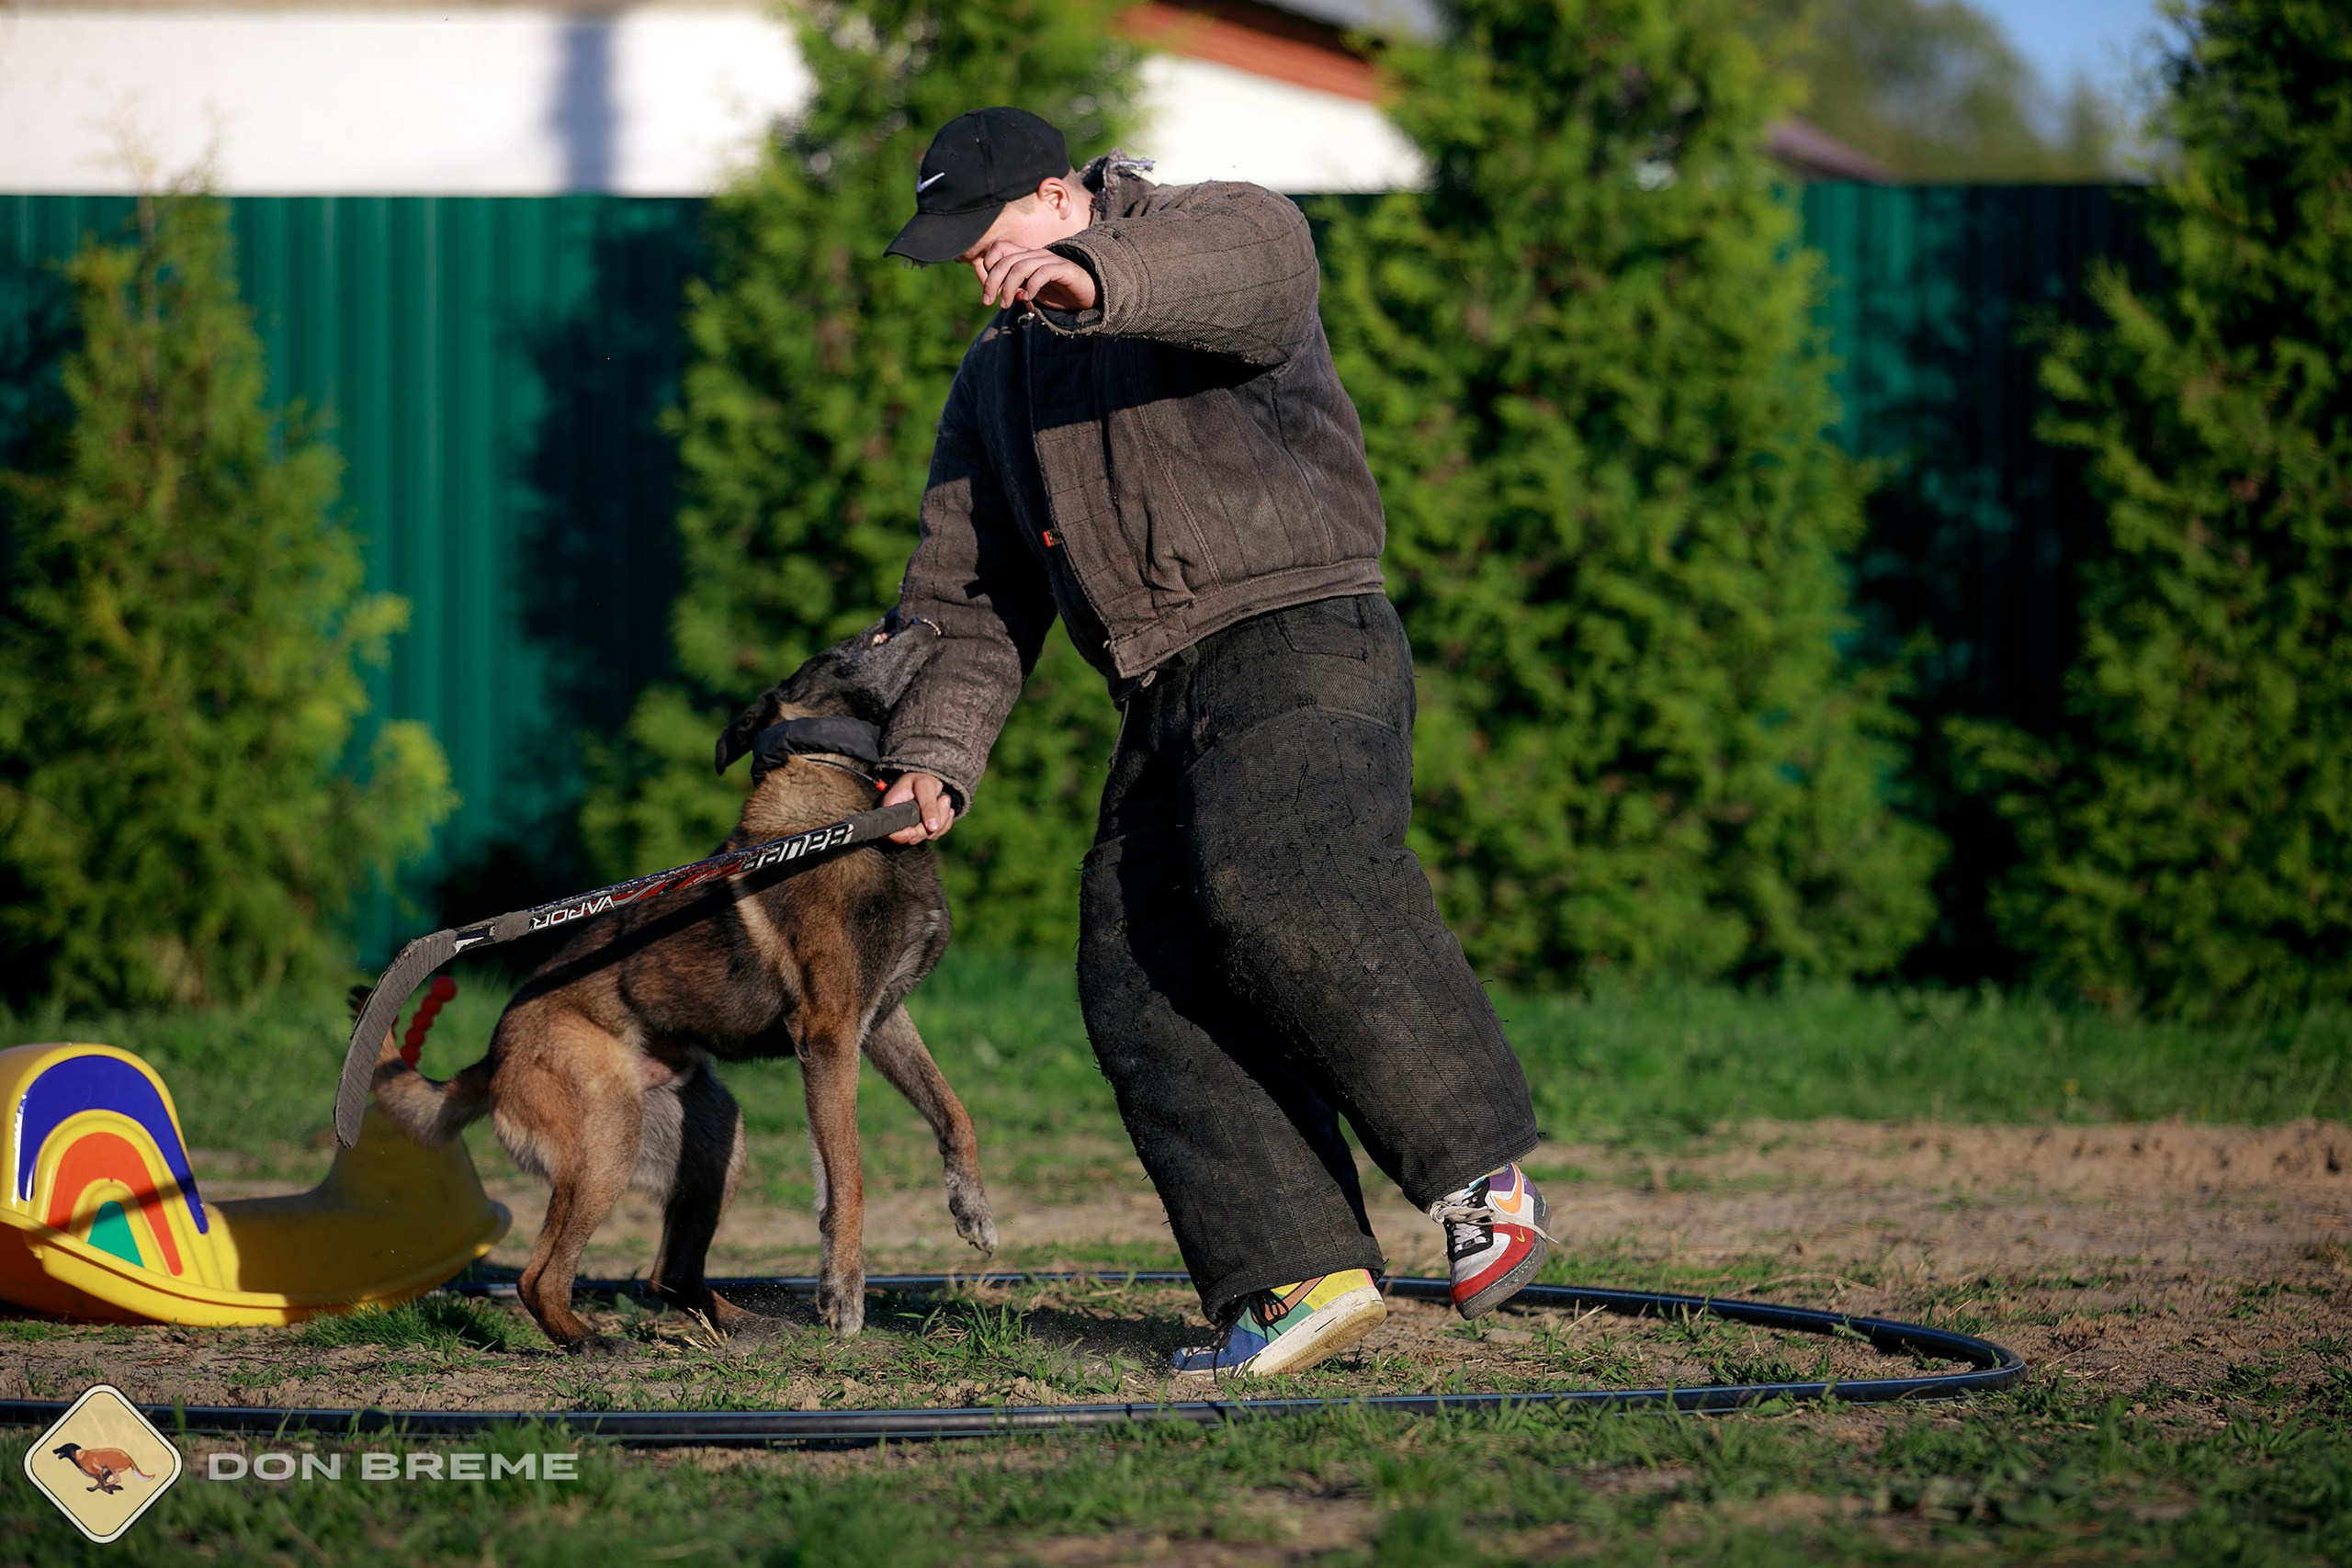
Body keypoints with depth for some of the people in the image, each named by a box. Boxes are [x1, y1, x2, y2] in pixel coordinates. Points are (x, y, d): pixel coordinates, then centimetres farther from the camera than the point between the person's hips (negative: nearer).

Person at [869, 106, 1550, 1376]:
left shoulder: (1207, 236, 3)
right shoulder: (997, 385, 25)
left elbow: (1258, 269, -24)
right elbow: (968, 600, 22)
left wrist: (1094, 278, -43)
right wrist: (934, 755, 5)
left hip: (1300, 639, -8)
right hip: (1164, 699, 8)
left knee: (1274, 884, -31)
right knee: (1141, 990, -7)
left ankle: (1484, 1171, -24)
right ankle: (1301, 1277, -13)